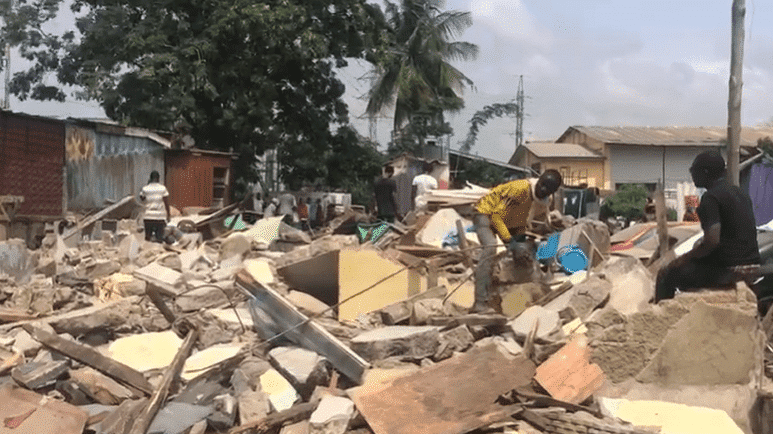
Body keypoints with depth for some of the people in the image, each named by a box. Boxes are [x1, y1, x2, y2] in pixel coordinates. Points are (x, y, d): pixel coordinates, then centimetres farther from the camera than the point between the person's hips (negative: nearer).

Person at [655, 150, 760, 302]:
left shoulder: (711, 197, -15)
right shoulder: (740, 193, 15)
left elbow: (713, 241, -24)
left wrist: (684, 258, -11)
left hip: (728, 270, -9)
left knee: (667, 275, 1)